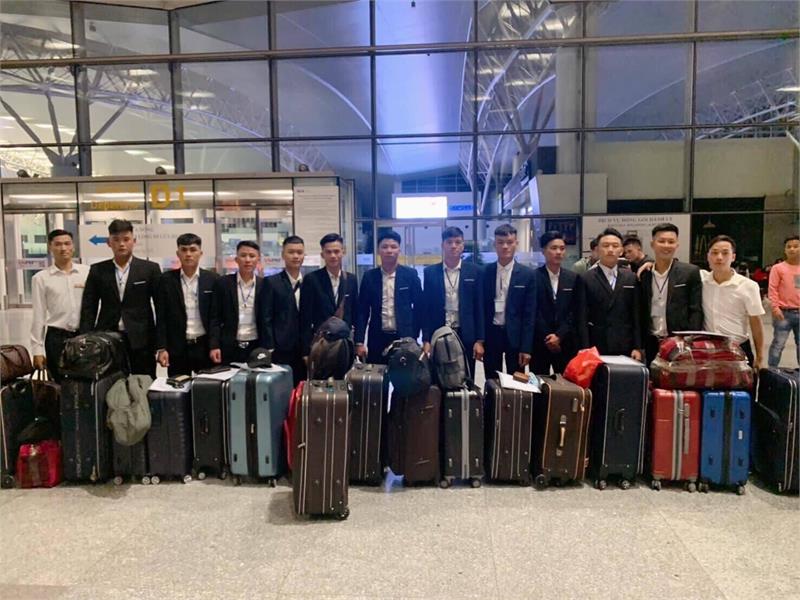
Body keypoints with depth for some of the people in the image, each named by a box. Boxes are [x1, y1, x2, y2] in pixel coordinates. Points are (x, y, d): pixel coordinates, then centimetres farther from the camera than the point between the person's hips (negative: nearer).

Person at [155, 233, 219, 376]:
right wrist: (161, 348, -6)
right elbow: (161, 317, 1)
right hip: (176, 348, 0)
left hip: (205, 346, 0)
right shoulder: (166, 279, 2)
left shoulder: (213, 279, 1)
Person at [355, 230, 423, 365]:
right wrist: (359, 342, -3)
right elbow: (362, 311, 3)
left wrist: (414, 336, 3)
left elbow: (418, 307, 5)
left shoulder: (410, 275, 0)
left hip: (404, 337, -1)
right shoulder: (369, 276, 3)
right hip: (377, 338, 1)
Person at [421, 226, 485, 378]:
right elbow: (426, 309, 3)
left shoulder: (474, 271, 2)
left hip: (466, 337, 0)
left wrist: (479, 340, -3)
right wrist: (426, 340, -2)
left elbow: (479, 307, 2)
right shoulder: (430, 272, 3)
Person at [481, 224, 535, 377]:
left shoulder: (527, 274, -3)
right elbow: (480, 308, 4)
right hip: (490, 335, 1)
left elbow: (529, 314, -4)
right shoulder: (484, 272, 1)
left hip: (515, 336, -1)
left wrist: (526, 348, -8)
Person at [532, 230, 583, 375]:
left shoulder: (574, 278, 7)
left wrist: (559, 335, -8)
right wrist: (547, 337, -9)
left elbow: (575, 313, 3)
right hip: (539, 342, -2)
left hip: (566, 344, 2)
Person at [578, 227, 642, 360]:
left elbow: (636, 315, 9)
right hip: (596, 349, -2)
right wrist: (586, 350, -9)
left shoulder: (631, 278, 9)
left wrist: (637, 347, 3)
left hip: (625, 349, 3)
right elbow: (582, 319, -4)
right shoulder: (586, 279, -1)